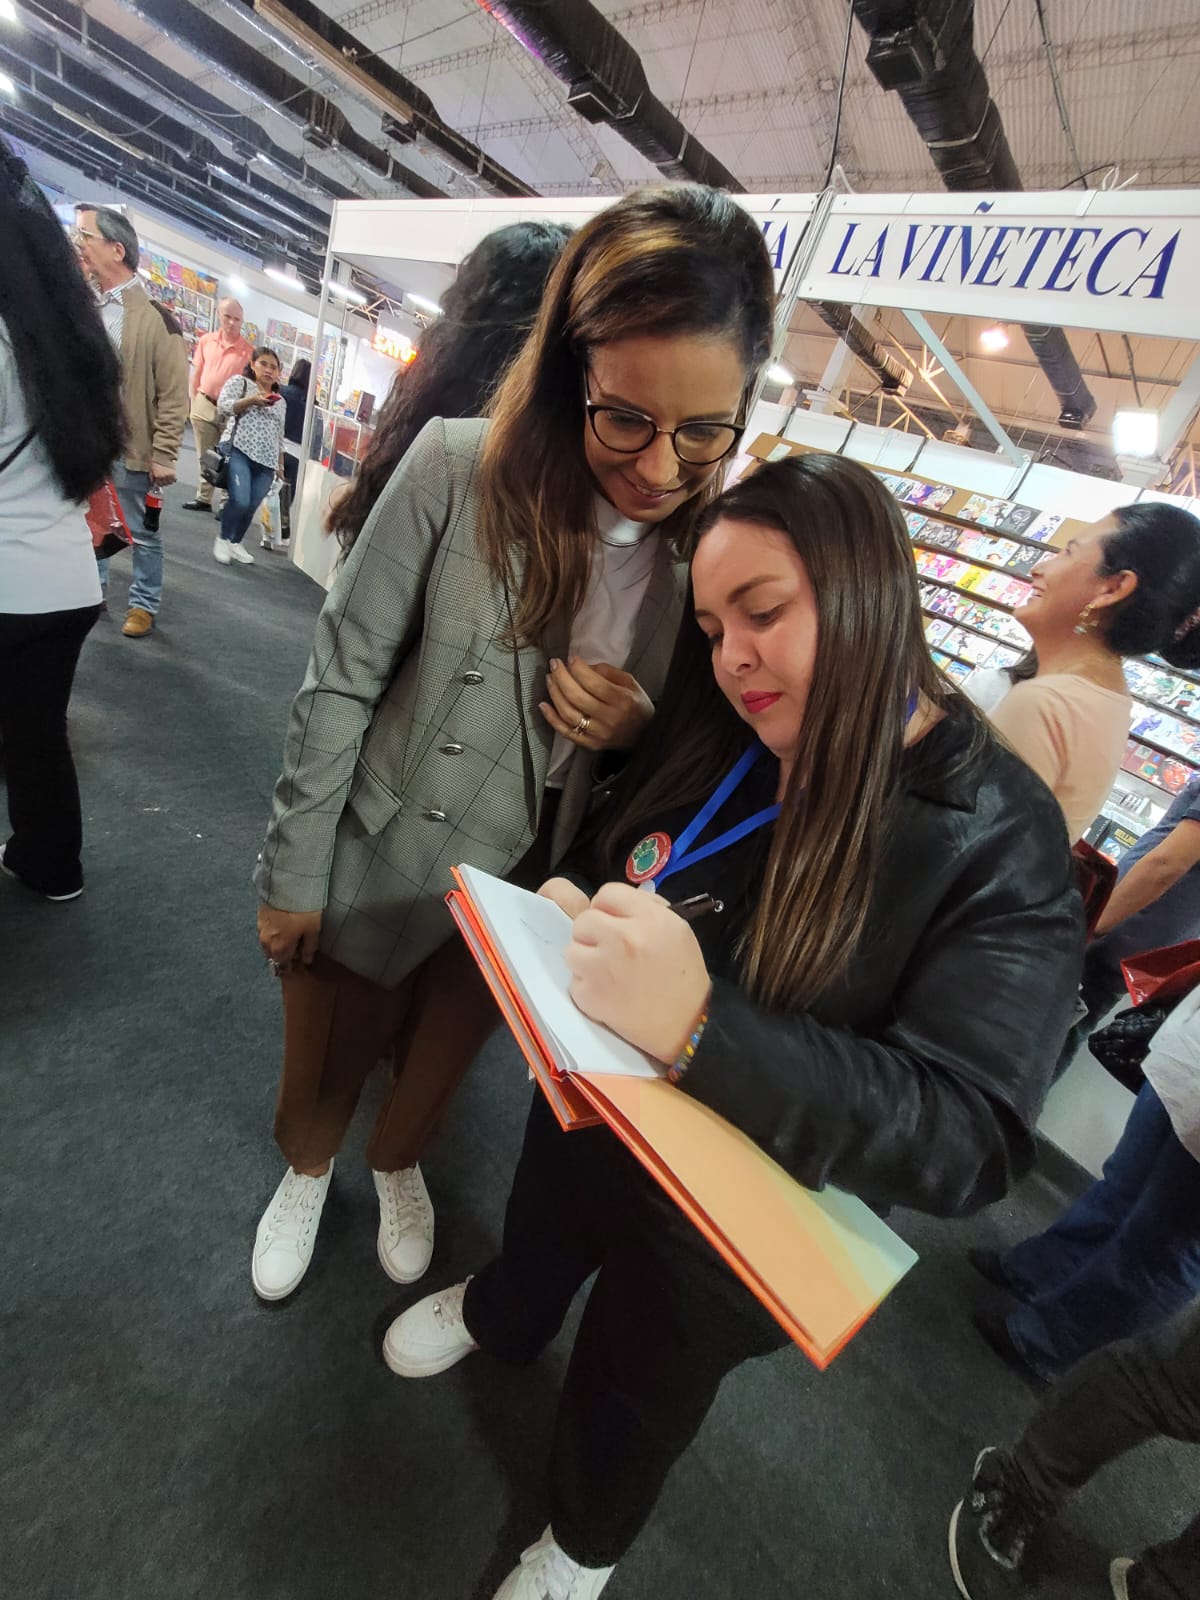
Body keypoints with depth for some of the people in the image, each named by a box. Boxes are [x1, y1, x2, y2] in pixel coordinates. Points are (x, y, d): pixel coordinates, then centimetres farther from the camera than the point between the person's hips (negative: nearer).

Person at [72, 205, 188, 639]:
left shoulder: (155, 314, -8)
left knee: (142, 532, 6)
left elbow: (174, 394, -10)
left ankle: (144, 603, 21)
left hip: (130, 447, -6)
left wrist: (163, 455, -13)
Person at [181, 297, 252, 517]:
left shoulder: (248, 349, -7)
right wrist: (192, 401, 7)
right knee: (205, 457, 11)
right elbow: (196, 373, 11)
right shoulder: (206, 340, 4)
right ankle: (204, 498, 22)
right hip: (203, 404, 4)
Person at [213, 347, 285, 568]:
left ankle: (236, 543, 18)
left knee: (251, 506, 0)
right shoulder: (239, 382, 10)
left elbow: (279, 435, 25)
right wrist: (252, 400, -14)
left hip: (266, 461, 5)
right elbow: (222, 407, -4)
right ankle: (222, 539, 3)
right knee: (240, 501, -18)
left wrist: (280, 464, 17)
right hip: (238, 450, -5)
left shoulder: (280, 401, 24)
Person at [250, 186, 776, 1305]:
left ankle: (396, 1164, 66)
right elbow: (342, 680, -14)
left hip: (527, 895, 2)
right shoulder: (460, 470, -22)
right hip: (375, 870, -1)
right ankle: (305, 1172, 62)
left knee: (437, 1064, 30)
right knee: (323, 1069, 25)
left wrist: (642, 731, -22)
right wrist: (293, 877, -7)